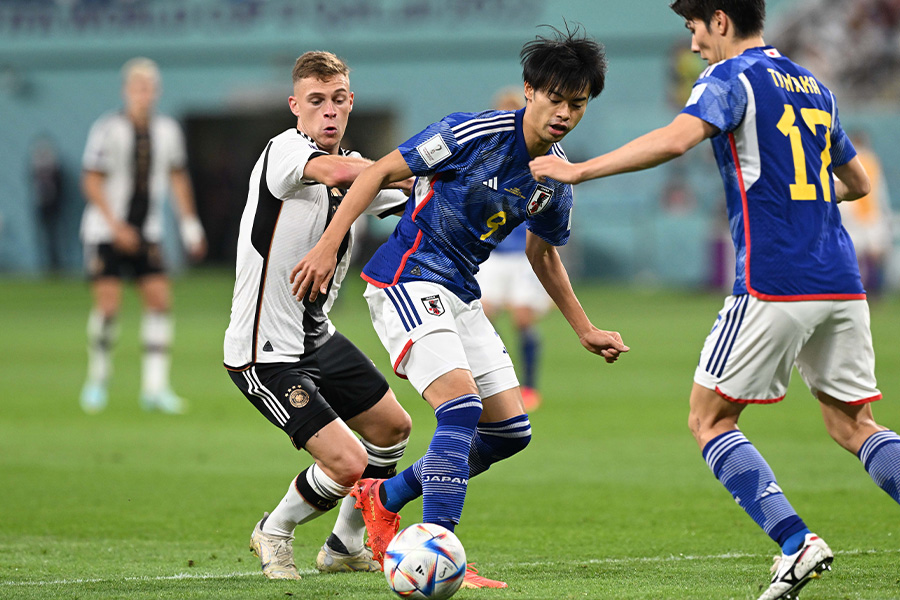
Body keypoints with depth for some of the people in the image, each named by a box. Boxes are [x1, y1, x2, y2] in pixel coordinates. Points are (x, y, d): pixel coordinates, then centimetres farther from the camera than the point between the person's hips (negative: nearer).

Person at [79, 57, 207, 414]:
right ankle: (97, 381, 10)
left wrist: (190, 224, 9)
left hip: (147, 234, 4)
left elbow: (178, 177, 15)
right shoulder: (108, 130, -11)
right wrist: (116, 225, -20)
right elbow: (92, 182, -12)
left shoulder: (167, 131, 3)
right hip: (105, 233, -4)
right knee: (108, 305, -10)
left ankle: (154, 388, -6)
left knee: (160, 300, -8)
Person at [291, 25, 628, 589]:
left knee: (511, 431, 6)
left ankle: (384, 498, 22)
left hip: (460, 294, 8)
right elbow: (381, 172, -13)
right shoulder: (473, 133, -18)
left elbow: (543, 251, 22)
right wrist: (328, 246, -18)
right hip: (407, 281, -8)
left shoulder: (556, 177, 4)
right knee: (461, 407, -24)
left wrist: (584, 329, 23)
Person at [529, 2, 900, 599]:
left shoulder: (731, 77, -4)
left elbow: (676, 139, -22)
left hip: (774, 285, -7)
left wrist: (579, 170, -18)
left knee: (710, 418, 4)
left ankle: (795, 541, -11)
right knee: (852, 422, 14)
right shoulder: (812, 85, 19)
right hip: (842, 282, 7)